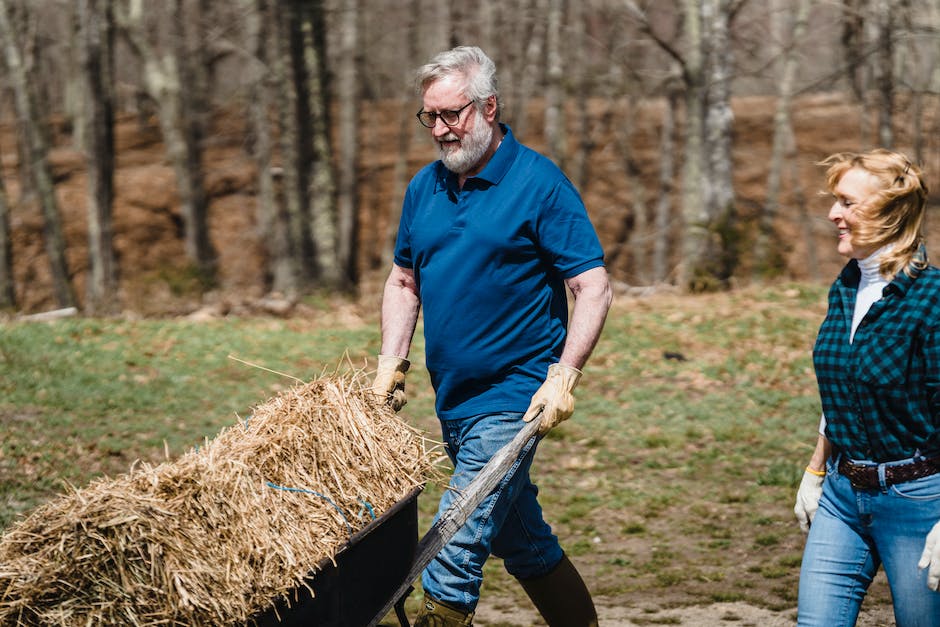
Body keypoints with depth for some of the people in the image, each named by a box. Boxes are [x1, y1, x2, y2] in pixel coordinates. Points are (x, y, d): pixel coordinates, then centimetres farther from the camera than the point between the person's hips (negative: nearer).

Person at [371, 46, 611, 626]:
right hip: (454, 402, 7)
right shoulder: (425, 187, 9)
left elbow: (594, 288, -11)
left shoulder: (539, 183, -10)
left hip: (512, 399, -7)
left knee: (454, 552, -13)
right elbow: (403, 282, 19)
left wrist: (564, 376, -20)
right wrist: (391, 365, 7)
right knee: (524, 543, 17)